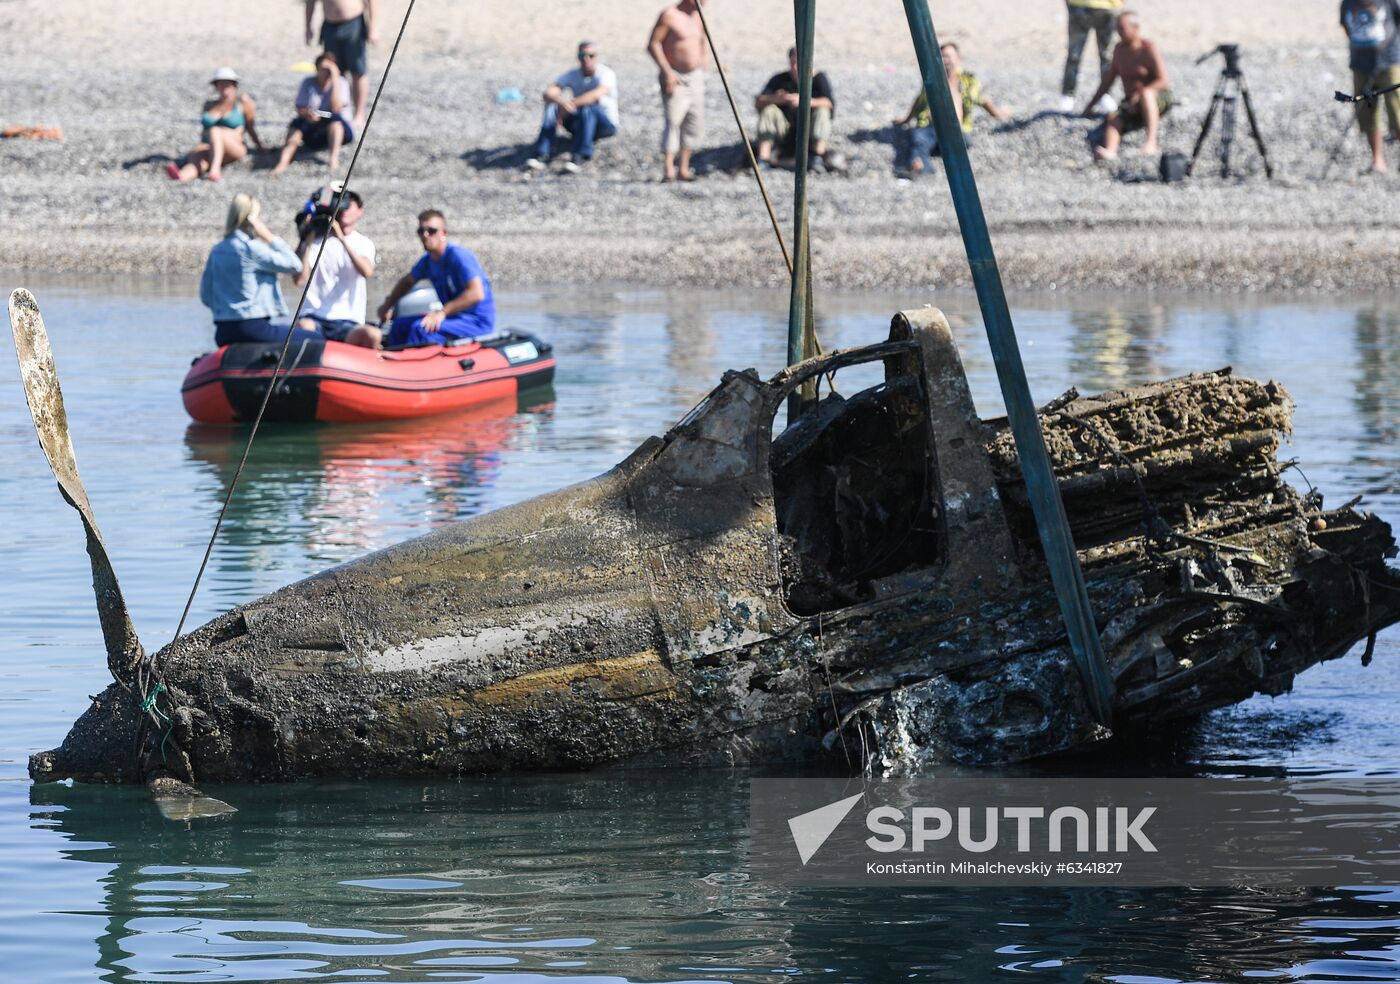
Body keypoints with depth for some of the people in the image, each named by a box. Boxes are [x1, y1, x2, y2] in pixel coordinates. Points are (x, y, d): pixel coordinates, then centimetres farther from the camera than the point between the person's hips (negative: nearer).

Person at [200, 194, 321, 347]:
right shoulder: (251, 248, -13)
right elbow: (294, 265, -10)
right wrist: (270, 238, -3)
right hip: (252, 328, -8)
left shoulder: (217, 250, 9)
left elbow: (206, 297, 13)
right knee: (317, 340, -9)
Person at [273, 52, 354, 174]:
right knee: (297, 122, -29)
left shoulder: (340, 83, -4)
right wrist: (307, 113, -31)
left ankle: (334, 158, -51)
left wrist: (335, 79, -20)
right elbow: (300, 109, -6)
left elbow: (336, 108, -21)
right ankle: (283, 162, -49)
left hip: (339, 129, -2)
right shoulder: (308, 83, 3)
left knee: (334, 117, -35)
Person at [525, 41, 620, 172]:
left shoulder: (606, 74, -15)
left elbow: (597, 95, -37)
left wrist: (570, 104, -45)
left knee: (587, 108, -37)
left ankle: (579, 157, -43)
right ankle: (542, 155, -32)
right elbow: (548, 93, -17)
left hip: (606, 124, -5)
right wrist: (560, 102, -41)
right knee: (552, 107, -19)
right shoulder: (572, 75, -1)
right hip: (580, 124, 5)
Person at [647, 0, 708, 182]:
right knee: (673, 122, -15)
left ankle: (684, 169, 16)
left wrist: (704, 57, 12)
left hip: (695, 77, 7)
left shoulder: (697, 17, 11)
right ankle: (668, 170, -17)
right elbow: (653, 44, -14)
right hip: (675, 78, -7)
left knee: (694, 124, 8)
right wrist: (667, 71, -20)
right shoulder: (669, 15, -11)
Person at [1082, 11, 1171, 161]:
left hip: (1157, 100, -5)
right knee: (1113, 118, -27)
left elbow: (1162, 81, -16)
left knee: (1146, 94, -40)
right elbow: (1108, 79, 19)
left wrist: (1139, 95, -28)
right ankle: (1110, 151, -58)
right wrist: (1091, 105, 14)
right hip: (1131, 105, 5)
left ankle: (1151, 143, -51)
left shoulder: (1148, 49, -9)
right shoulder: (1120, 49, 11)